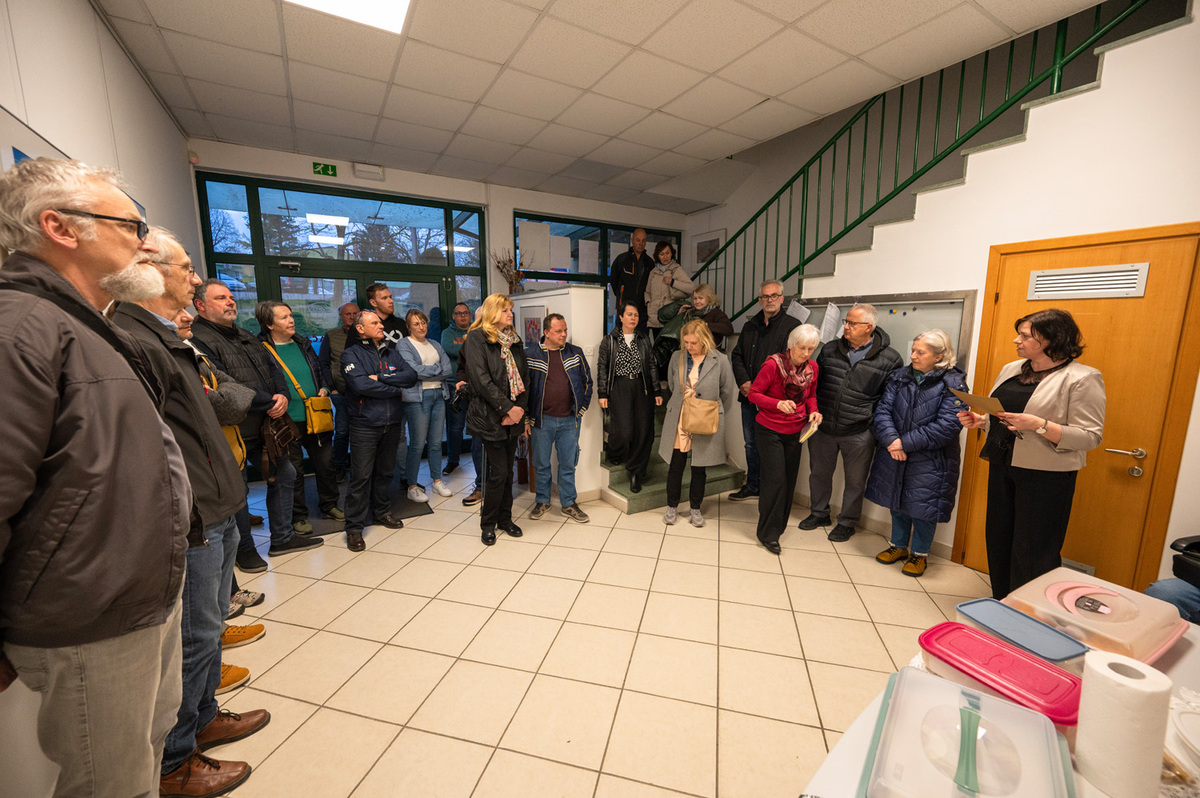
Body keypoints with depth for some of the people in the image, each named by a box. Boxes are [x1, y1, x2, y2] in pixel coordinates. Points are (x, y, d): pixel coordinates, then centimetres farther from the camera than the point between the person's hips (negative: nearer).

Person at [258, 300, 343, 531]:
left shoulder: (302, 344, 10)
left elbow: (320, 370, 20)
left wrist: (324, 387, 4)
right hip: (288, 423, -5)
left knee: (326, 464, 13)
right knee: (294, 471, 8)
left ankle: (329, 505, 32)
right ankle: (299, 516, 24)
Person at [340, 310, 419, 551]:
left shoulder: (391, 352, 13)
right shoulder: (352, 354, -3)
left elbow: (411, 376, -2)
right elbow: (360, 385, -19)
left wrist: (381, 378, -13)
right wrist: (396, 388, -9)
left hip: (392, 422, 5)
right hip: (365, 424, -5)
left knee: (385, 471, 16)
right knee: (361, 476, -2)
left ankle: (382, 511, 33)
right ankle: (354, 527, 8)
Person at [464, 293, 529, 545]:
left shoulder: (514, 340, 14)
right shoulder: (477, 338, -6)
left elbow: (524, 376, 10)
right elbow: (481, 378, -15)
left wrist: (519, 407, -4)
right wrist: (507, 408, -17)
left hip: (513, 416, 6)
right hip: (490, 416, -6)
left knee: (507, 470, 12)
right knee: (498, 471, -3)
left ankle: (505, 519, 27)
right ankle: (488, 523, 17)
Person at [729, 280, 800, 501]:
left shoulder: (792, 325, -5)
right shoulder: (750, 326, 15)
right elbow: (737, 356, 15)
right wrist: (744, 382, -2)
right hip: (749, 396, 6)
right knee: (751, 443, 15)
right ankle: (752, 486, 29)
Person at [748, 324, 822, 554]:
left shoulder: (812, 368, -1)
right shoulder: (773, 364, -18)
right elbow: (753, 394, -12)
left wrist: (813, 411, -6)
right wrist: (778, 403, -28)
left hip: (795, 432, 5)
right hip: (769, 430, -5)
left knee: (789, 481, 10)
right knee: (776, 480, -8)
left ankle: (778, 526, 28)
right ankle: (767, 534, 7)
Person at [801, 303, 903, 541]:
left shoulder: (889, 359, -6)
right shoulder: (829, 349, 4)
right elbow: (814, 382, 12)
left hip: (859, 433, -3)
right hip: (823, 428, 3)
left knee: (855, 481, 11)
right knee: (819, 472, 17)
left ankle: (847, 522, 31)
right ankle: (819, 513, 37)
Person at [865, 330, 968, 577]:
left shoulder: (953, 385, -11)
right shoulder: (899, 377, 2)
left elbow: (947, 426, -18)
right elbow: (883, 409, -3)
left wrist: (906, 442, -20)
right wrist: (891, 439, -19)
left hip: (929, 461, -4)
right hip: (894, 456, 4)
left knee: (923, 505, 6)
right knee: (897, 502, 17)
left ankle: (920, 554, 29)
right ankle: (899, 546, 37)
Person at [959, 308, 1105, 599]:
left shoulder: (1082, 378, -10)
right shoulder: (1011, 370, 10)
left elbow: (1090, 436, -14)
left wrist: (1039, 425, -26)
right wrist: (979, 421, 0)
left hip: (1045, 476, -7)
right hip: (1002, 467, 7)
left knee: (1032, 552, 2)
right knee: (998, 540, 16)